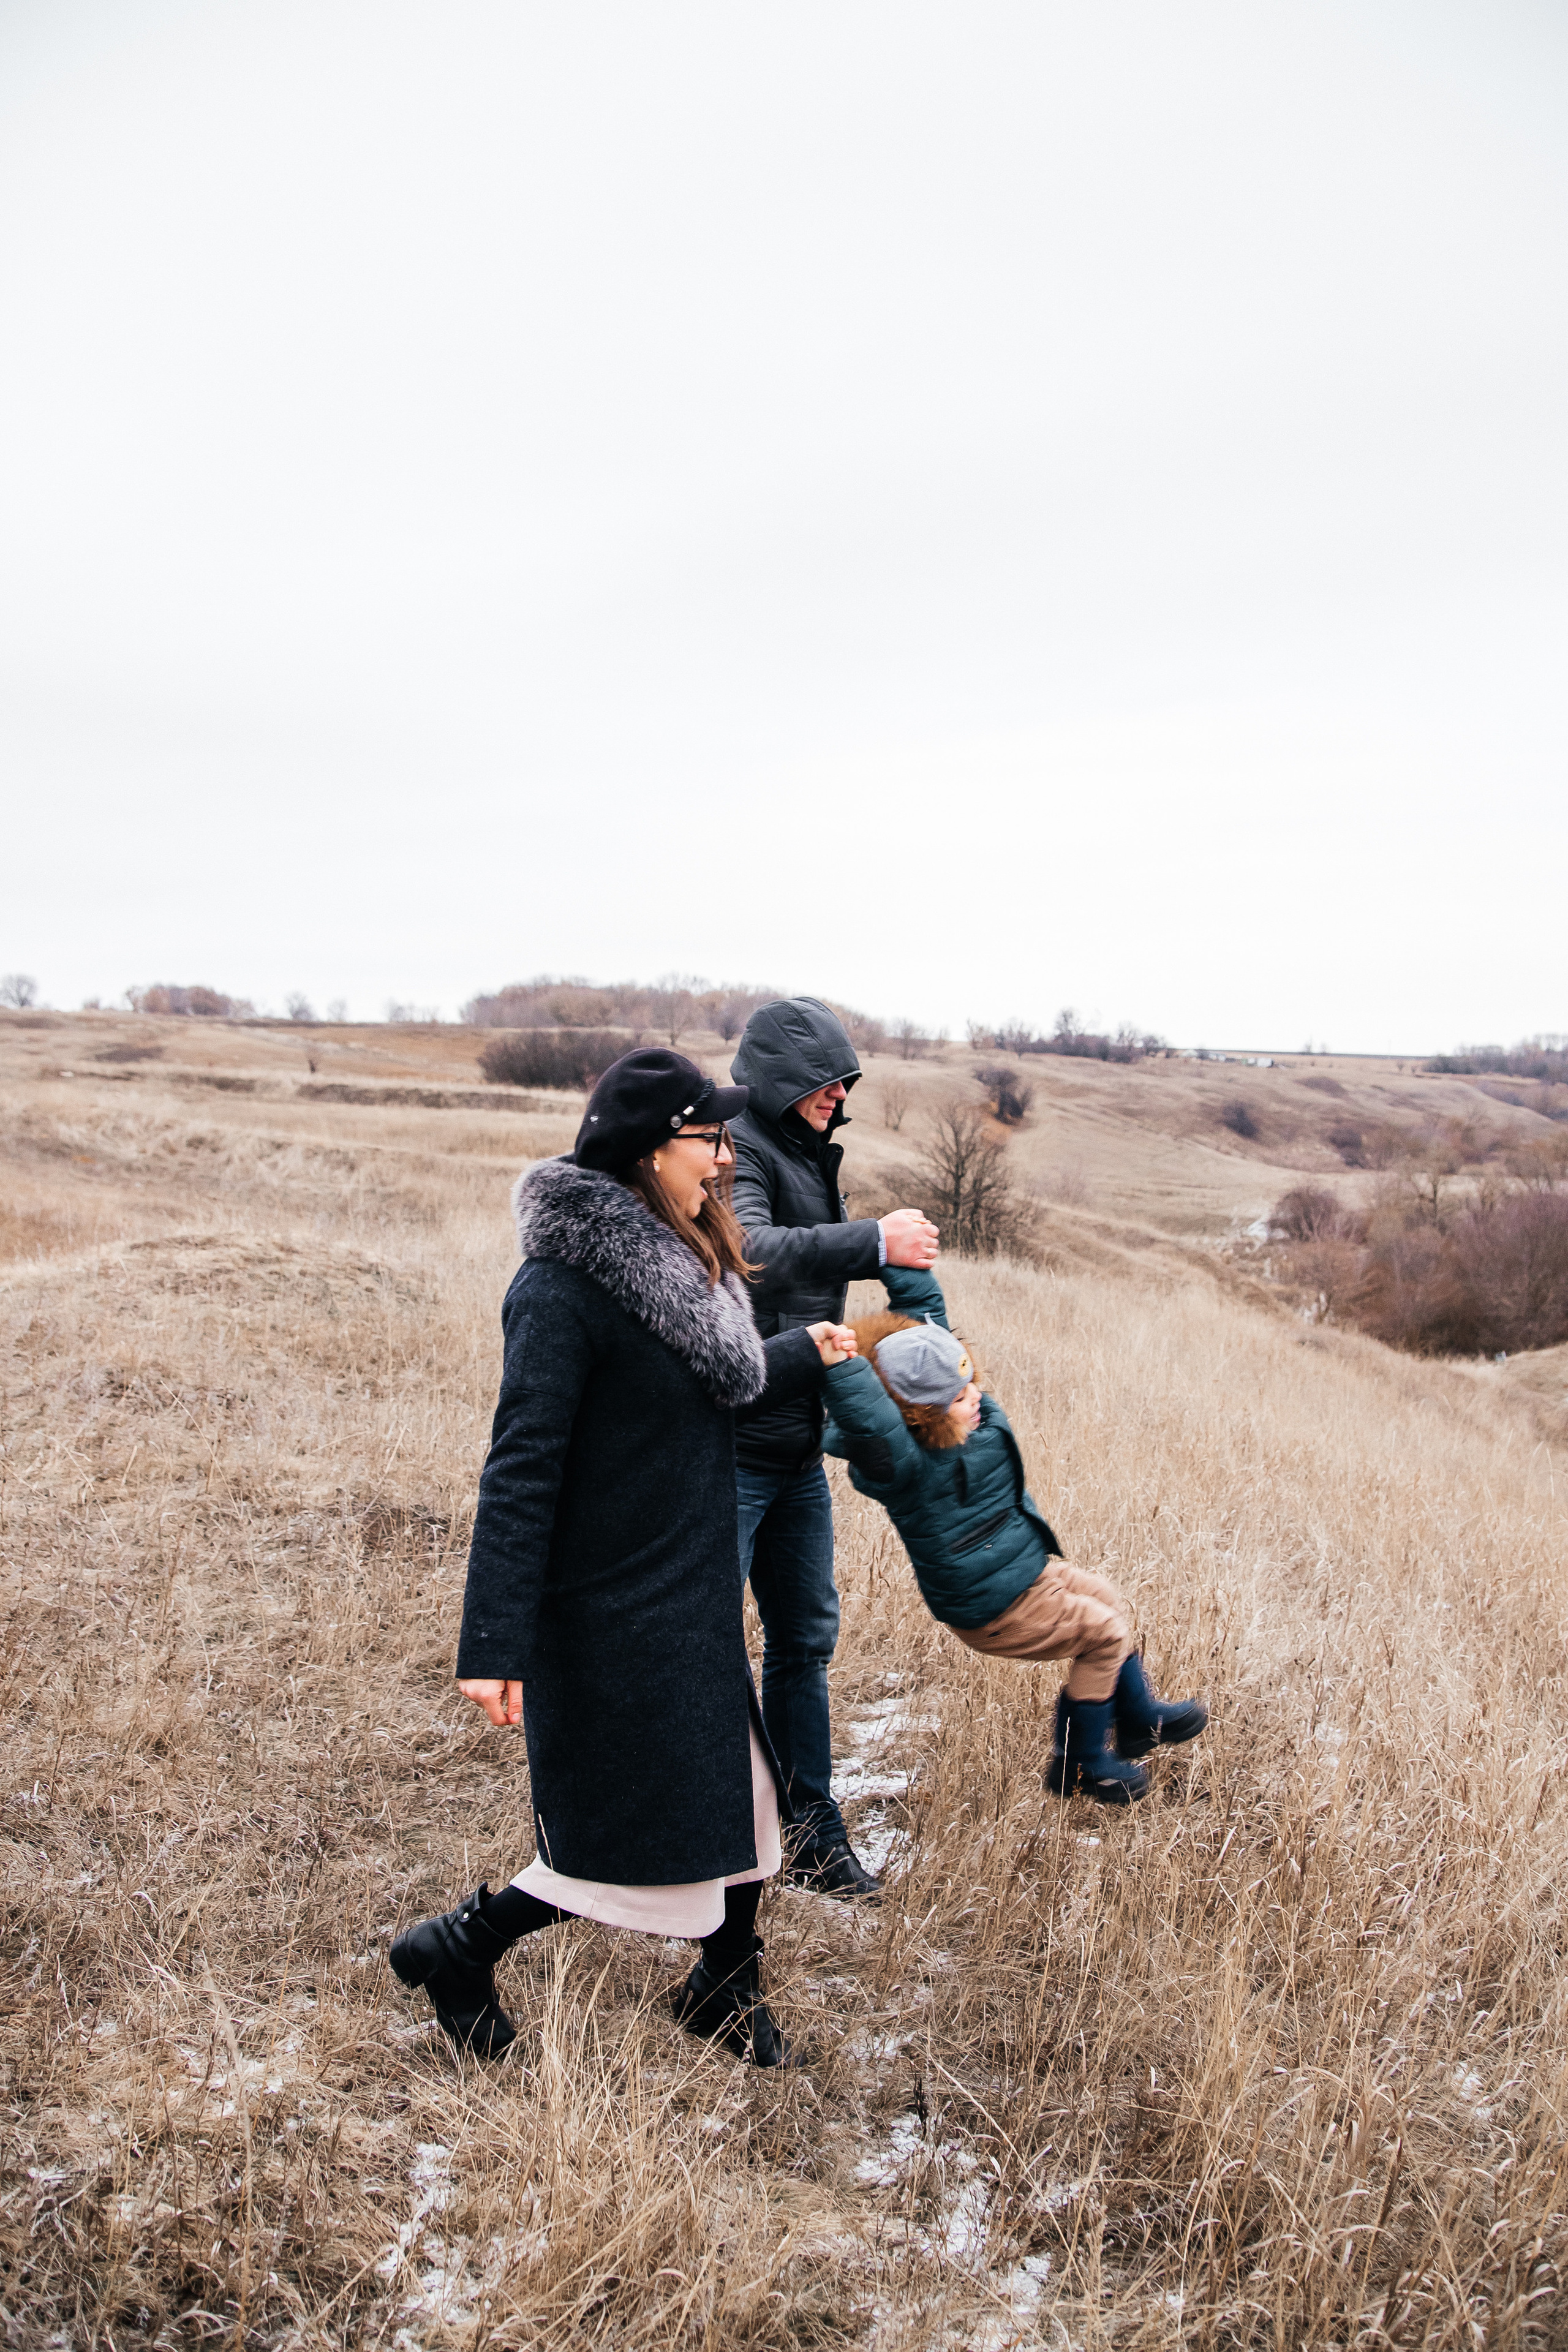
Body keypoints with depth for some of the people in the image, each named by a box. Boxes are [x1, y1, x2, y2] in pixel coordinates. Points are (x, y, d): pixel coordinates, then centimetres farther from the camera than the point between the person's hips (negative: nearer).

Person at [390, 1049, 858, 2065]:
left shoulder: (678, 1259, 6)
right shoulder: (567, 1283, -22)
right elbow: (521, 1468, -24)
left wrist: (804, 1355, 35)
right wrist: (495, 1645, -26)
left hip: (695, 1605, 9)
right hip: (611, 1618, -9)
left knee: (738, 1800, 17)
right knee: (642, 1845, 1)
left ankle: (726, 1990, 40)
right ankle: (456, 1950, 22)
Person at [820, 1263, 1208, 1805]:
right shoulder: (905, 1465, -35)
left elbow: (924, 1298, -7)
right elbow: (867, 1420, -57)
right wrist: (840, 1362, -70)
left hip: (1029, 1565, 10)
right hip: (993, 1607, -10)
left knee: (1110, 1602, 23)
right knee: (1103, 1634, -2)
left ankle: (1139, 1719, 44)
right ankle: (1079, 1762, 16)